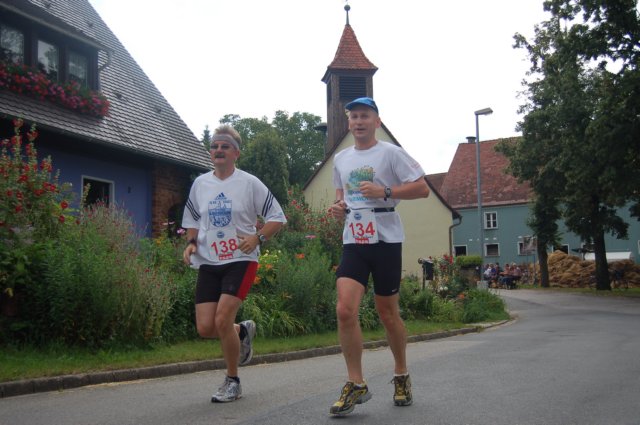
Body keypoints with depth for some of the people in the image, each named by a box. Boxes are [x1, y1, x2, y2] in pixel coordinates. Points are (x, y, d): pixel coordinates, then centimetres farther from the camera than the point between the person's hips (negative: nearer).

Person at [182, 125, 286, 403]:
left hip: (241, 260, -4)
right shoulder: (200, 183, 9)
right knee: (205, 327, -5)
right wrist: (192, 242, 2)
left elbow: (277, 218, 0)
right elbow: (191, 220, 21)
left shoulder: (249, 183, -3)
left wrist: (257, 238, -16)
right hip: (208, 262, 5)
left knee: (222, 320, -17)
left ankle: (232, 381, 6)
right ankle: (243, 331, 30)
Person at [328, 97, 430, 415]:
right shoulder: (340, 159, 14)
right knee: (344, 310, -12)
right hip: (353, 242, 4)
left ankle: (401, 377, 29)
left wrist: (384, 192, -18)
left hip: (386, 240, -4)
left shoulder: (390, 153, -3)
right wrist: (338, 207, 5)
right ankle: (356, 385, 0)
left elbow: (422, 188, -7)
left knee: (387, 314, 6)